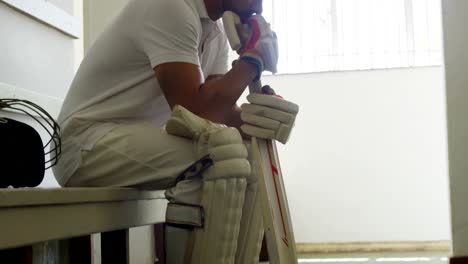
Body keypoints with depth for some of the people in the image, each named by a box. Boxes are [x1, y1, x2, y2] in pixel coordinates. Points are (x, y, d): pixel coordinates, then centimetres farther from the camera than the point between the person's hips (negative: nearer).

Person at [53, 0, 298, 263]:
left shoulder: (216, 30, 9)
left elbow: (218, 107, 3)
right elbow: (194, 111, -25)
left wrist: (255, 116, -18)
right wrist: (254, 57, -13)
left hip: (143, 141, 9)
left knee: (246, 166, 2)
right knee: (221, 151, -28)